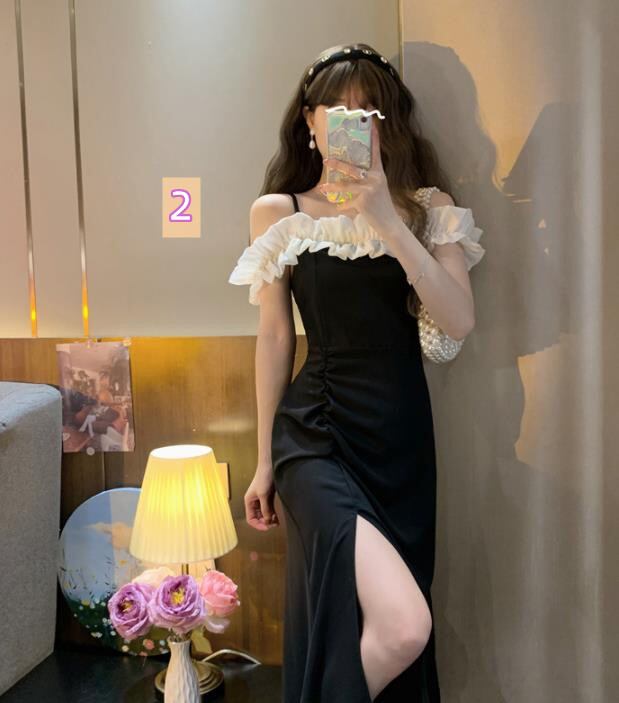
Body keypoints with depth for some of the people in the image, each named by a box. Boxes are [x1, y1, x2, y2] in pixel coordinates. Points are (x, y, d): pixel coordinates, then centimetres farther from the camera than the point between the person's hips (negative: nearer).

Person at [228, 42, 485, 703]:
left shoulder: (425, 207, 5)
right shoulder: (278, 211, 3)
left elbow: (460, 322, -9)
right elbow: (274, 338, 5)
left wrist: (387, 222, -19)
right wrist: (265, 460, 7)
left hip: (404, 432, 3)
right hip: (317, 431, -3)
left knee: (396, 629, 11)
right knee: (402, 623, -22)